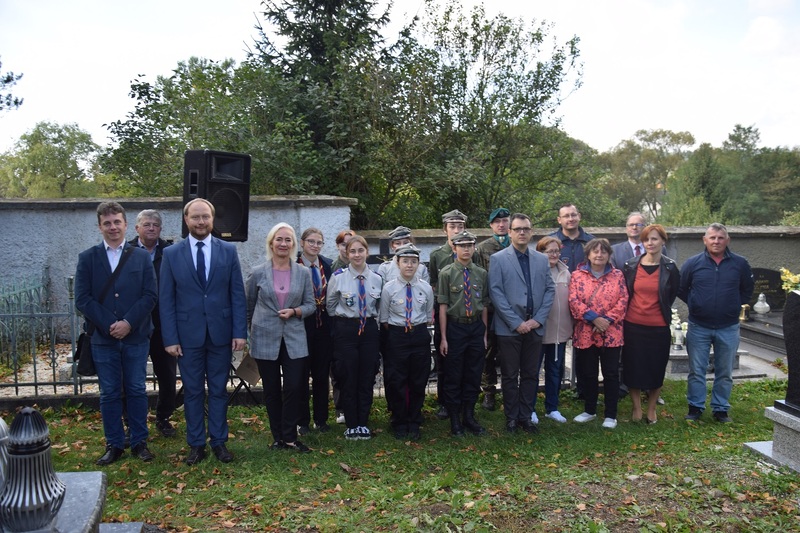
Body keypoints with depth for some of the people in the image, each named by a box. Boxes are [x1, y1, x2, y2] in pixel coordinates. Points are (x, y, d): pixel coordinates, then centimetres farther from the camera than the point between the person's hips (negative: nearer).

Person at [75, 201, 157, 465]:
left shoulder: (142, 256, 4)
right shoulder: (87, 258, 4)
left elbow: (150, 295, -2)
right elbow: (82, 298, -2)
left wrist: (128, 323, -13)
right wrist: (109, 324, -12)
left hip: (136, 336, 0)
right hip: (103, 337, 0)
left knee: (137, 390, 7)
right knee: (109, 393, 8)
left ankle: (139, 442, 19)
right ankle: (114, 444, 20)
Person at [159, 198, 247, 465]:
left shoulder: (228, 251, 2)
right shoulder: (171, 254, 1)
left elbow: (238, 295, 1)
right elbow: (166, 300, 0)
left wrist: (240, 332, -6)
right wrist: (170, 338, -6)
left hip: (221, 333, 1)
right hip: (188, 334, 0)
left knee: (218, 390, 10)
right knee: (192, 391, 9)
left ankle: (219, 441, 22)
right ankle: (196, 444, 22)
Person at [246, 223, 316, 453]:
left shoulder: (303, 273, 2)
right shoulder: (258, 273, -1)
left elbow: (311, 305, 4)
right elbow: (248, 306, 8)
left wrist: (294, 311, -14)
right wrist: (253, 329, 9)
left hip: (294, 340, 1)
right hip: (265, 339, 0)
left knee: (294, 388, -3)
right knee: (272, 391, 8)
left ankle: (289, 437, 13)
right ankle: (278, 437, 23)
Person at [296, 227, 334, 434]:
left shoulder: (328, 265, 6)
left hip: (324, 326, 4)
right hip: (301, 326, -4)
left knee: (322, 374, 11)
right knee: (301, 375, 7)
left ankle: (321, 419, 23)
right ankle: (302, 420, 19)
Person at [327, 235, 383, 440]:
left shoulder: (376, 279, 2)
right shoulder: (338, 277, -5)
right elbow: (330, 306, 5)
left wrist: (370, 320, 10)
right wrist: (343, 322, 7)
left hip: (369, 329, 3)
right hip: (346, 329, -2)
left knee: (367, 378, 6)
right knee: (348, 379, 3)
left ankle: (363, 423, 20)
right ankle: (351, 425, 16)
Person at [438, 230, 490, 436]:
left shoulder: (481, 274, 4)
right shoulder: (447, 273, -7)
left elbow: (484, 305, 9)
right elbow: (443, 306, -7)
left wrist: (484, 334, 7)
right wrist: (443, 338, -9)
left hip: (476, 327, 3)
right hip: (455, 327, -3)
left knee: (474, 375, 12)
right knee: (453, 376, 5)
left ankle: (469, 416, 27)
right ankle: (454, 419, 19)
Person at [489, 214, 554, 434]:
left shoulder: (541, 259, 9)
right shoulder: (498, 259, -3)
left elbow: (550, 290, 7)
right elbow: (496, 293, -9)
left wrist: (538, 319, -5)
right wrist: (516, 323, -13)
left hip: (535, 327, 3)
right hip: (508, 328, -3)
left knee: (530, 375, 10)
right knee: (510, 376, 6)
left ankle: (525, 416, 22)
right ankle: (511, 418, 18)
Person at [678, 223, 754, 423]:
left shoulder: (740, 264, -2)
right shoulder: (693, 263, -5)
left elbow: (747, 290, 12)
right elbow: (681, 289, 6)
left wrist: (735, 305, 4)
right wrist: (695, 304, 1)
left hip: (728, 328, 1)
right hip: (698, 327, -1)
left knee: (725, 372, 11)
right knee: (696, 371, 6)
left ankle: (721, 409, 23)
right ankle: (695, 407, 17)